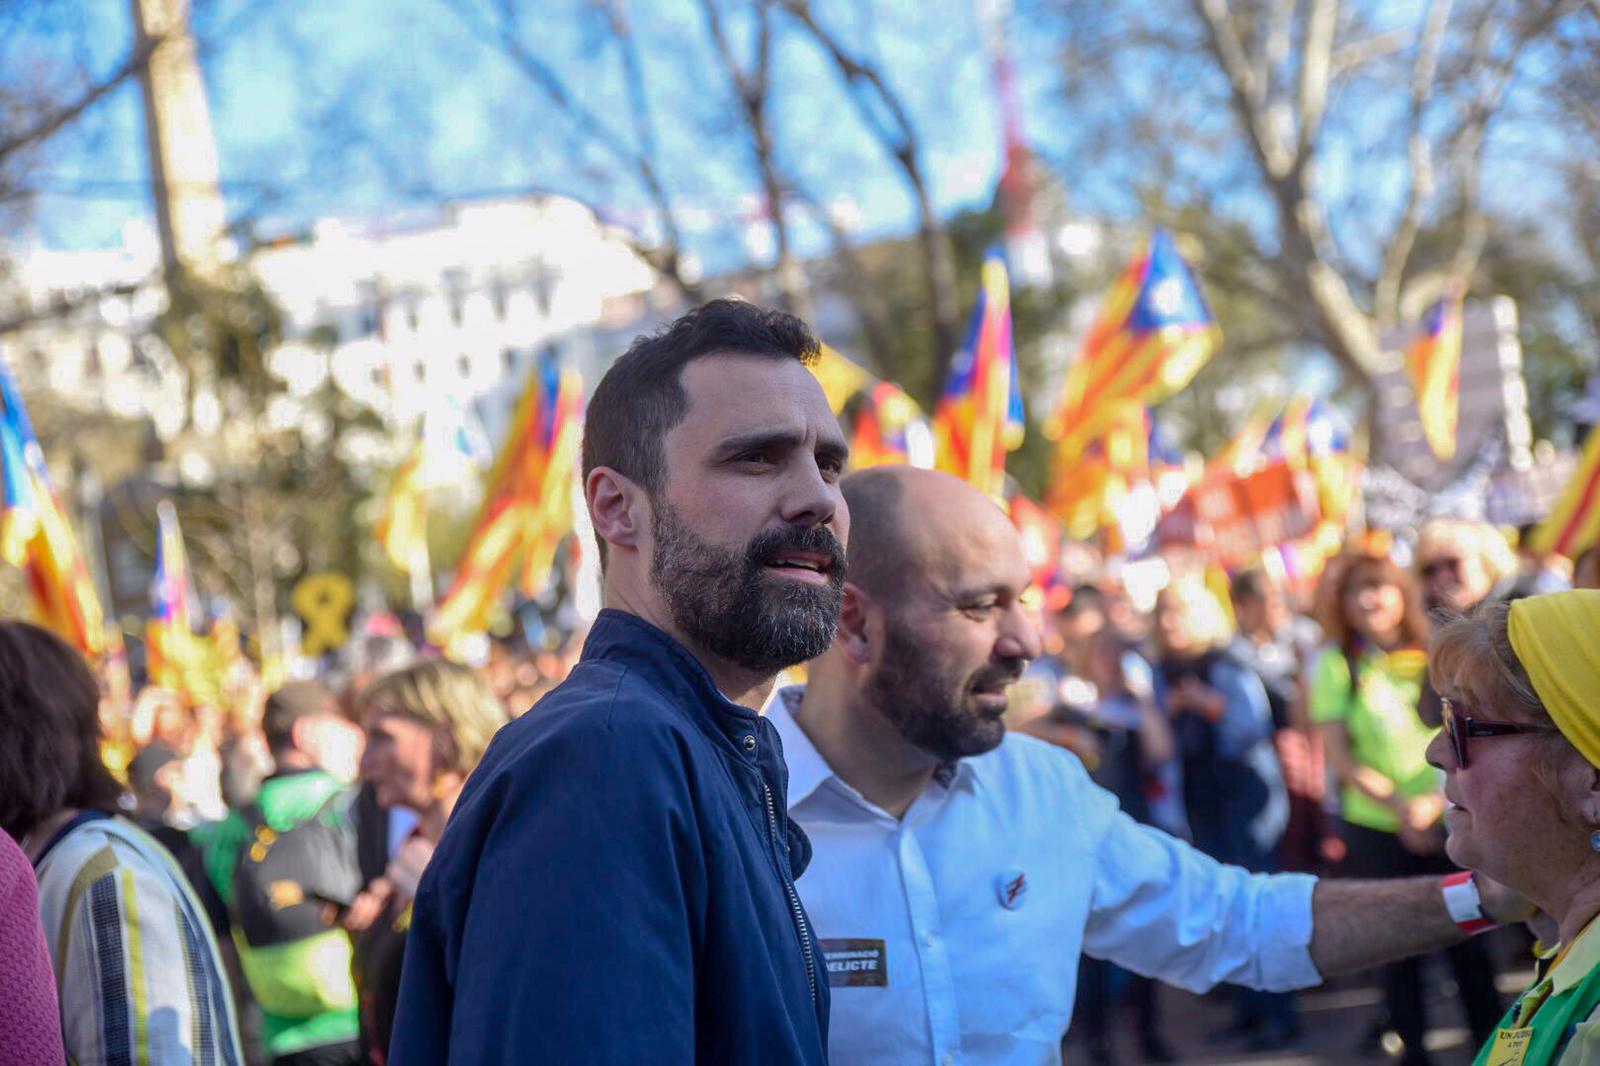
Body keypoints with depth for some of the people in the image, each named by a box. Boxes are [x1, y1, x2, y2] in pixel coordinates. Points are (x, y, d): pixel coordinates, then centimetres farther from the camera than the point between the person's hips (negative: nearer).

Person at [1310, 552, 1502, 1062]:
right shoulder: (1336, 664, 0)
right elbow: (1337, 755, -5)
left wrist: (1435, 801, -12)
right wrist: (1398, 805, -16)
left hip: (1447, 818, 1)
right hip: (1375, 828, -1)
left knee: (1466, 940, 2)